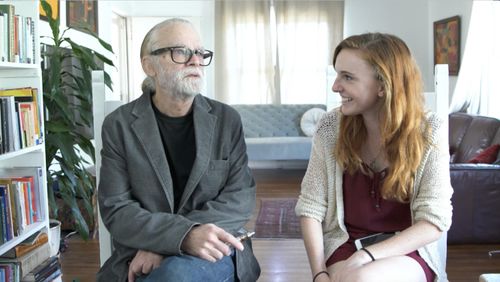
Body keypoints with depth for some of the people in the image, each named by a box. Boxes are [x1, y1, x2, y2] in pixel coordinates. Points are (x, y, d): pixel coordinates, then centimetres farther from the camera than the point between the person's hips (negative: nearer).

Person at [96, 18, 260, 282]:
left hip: (215, 251, 0)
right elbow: (116, 210, -7)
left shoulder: (227, 119, 3)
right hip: (141, 257, 0)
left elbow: (241, 197, -3)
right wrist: (185, 235, -25)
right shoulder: (119, 125, -1)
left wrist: (161, 242, -15)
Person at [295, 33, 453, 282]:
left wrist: (366, 256, -23)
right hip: (345, 244, 2)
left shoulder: (428, 132, -11)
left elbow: (433, 222, -12)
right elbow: (310, 207, -5)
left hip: (408, 250, -1)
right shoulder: (331, 127, -6)